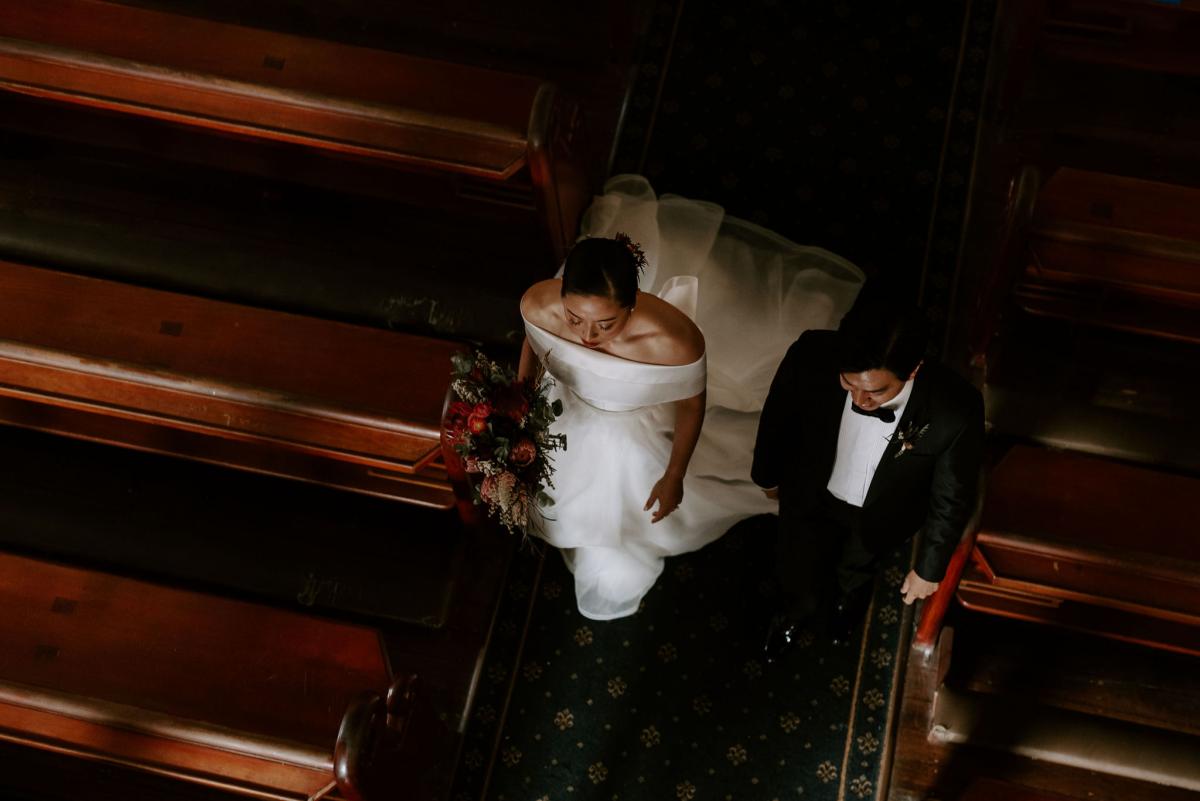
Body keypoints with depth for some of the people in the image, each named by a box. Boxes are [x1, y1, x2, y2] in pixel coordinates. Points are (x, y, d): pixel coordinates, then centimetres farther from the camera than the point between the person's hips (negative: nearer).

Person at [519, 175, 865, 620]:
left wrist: (674, 478, -9)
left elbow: (692, 407, -22)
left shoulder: (675, 340, -46)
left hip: (638, 438, -2)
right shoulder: (538, 305, -37)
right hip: (569, 417, 3)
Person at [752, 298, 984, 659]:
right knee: (802, 587, 23)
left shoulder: (956, 411, -40)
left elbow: (951, 500, -20)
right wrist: (768, 474, 5)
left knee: (856, 565, 33)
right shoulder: (812, 356, -38)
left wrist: (929, 568, -5)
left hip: (881, 511, 0)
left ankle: (849, 596, 71)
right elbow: (777, 418, -14)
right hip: (811, 494, 0)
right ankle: (796, 611, 61)